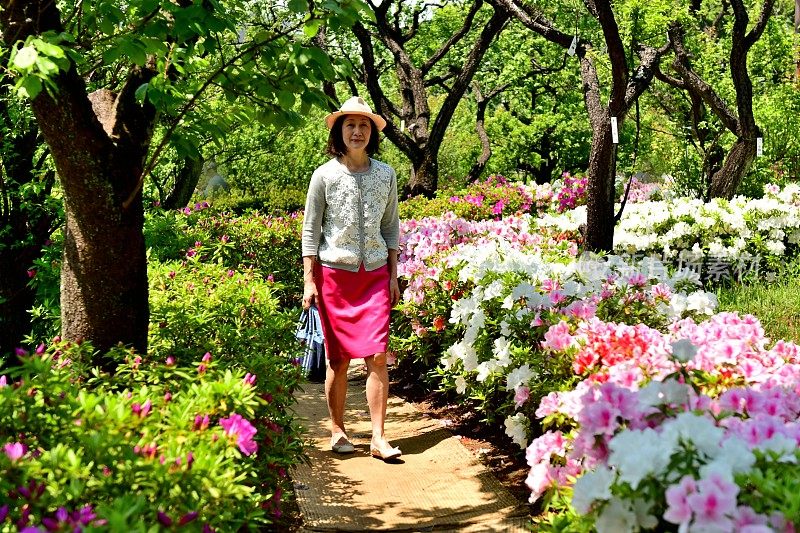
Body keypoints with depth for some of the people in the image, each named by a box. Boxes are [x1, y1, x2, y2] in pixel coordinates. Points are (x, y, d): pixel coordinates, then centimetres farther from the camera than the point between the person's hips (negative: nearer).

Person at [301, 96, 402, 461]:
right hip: (334, 273, -2)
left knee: (378, 356, -6)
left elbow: (391, 227, 12)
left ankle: (378, 438, -2)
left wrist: (393, 276, 8)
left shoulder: (385, 175, 6)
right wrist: (309, 281, -4)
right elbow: (311, 230, 1)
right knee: (338, 359, 4)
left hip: (375, 274, 2)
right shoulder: (325, 175, -1)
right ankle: (337, 431, 17)